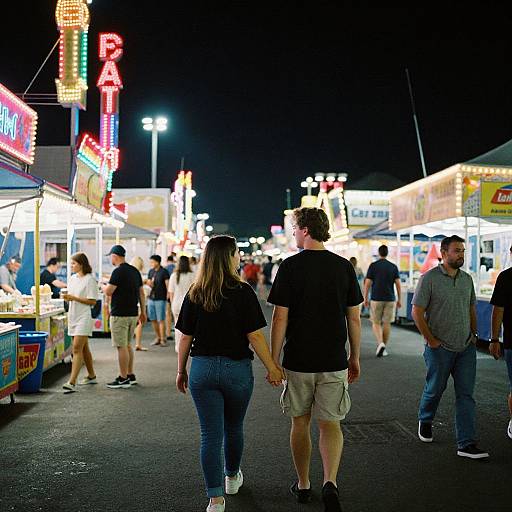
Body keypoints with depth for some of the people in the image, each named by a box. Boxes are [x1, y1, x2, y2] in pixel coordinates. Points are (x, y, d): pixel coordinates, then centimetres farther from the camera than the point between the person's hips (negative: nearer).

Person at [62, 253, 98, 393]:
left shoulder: (90, 280, -11)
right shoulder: (72, 278, 12)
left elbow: (92, 301, -15)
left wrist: (74, 298, -19)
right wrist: (67, 297, -3)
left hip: (84, 317, -8)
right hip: (73, 316, 8)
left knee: (77, 348, -14)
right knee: (83, 348, 17)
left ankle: (72, 382, -18)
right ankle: (91, 376, 30)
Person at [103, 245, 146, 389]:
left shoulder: (118, 271, -14)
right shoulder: (135, 271, 11)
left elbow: (108, 292, -16)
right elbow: (141, 293, 13)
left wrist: (104, 286, 6)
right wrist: (143, 311, 17)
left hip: (120, 315, -8)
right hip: (133, 313, 8)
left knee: (122, 347, -3)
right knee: (127, 345, 17)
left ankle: (123, 379, 1)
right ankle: (130, 376, 21)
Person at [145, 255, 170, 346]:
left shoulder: (164, 272, -6)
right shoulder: (151, 271, 12)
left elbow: (167, 285, -7)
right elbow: (151, 285, 14)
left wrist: (168, 295, -15)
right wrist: (148, 282, -8)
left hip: (160, 299, -6)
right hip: (151, 298, 6)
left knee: (161, 320, -3)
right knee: (153, 319, 9)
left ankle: (162, 339, 3)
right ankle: (157, 338, 21)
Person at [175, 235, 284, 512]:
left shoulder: (195, 294, -1)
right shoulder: (242, 292, -10)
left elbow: (185, 337, 1)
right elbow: (254, 336, -13)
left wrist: (181, 371, 12)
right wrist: (272, 368, -4)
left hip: (202, 369, 1)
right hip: (237, 368, -1)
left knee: (210, 434, 4)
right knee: (233, 428, 21)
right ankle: (232, 477, 42)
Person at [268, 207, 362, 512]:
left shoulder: (290, 266, -8)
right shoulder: (344, 266, 1)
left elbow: (280, 319, -9)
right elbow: (354, 318, 3)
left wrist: (274, 361, -1)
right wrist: (355, 358, 13)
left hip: (298, 360, -2)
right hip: (334, 361, 2)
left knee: (300, 423, 13)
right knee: (330, 424, 8)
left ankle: (303, 486, 25)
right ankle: (330, 482, -12)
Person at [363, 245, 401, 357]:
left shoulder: (373, 266, -4)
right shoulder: (393, 267, 3)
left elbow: (367, 283, -5)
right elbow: (398, 284, 0)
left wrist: (365, 298, 4)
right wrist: (399, 299, 8)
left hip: (376, 299, -2)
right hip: (390, 299, 2)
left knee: (376, 323, 6)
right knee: (387, 323, 10)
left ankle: (380, 343, -16)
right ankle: (384, 348, 14)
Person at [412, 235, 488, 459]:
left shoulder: (467, 279, 9)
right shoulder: (429, 278, -10)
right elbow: (417, 312, -10)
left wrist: (474, 334, 10)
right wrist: (431, 340, -10)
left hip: (466, 348, 5)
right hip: (440, 348, -5)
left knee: (466, 394, 1)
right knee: (435, 389, 10)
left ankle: (466, 444, 3)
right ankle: (425, 422, 39)